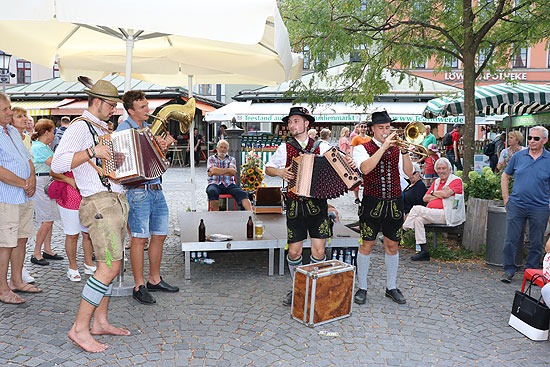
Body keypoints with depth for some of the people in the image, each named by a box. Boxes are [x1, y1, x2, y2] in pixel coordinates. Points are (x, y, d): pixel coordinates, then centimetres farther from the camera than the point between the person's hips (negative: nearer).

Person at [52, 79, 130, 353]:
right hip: (99, 204, -10)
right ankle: (79, 328, -2)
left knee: (109, 265, 11)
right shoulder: (80, 127, -8)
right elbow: (58, 164, -19)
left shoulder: (102, 129, 21)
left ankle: (100, 322, 21)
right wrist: (93, 151, -26)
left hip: (116, 202, 10)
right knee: (110, 267, -13)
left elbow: (111, 159, 36)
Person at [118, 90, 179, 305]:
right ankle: (139, 286, 7)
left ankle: (154, 280, 24)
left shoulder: (148, 127, 18)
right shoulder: (123, 129, -6)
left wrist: (164, 146, 4)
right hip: (138, 191, -8)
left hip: (156, 189, 8)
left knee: (159, 235, 11)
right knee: (140, 238, -4)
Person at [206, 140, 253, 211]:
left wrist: (217, 171, -6)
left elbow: (233, 172, 1)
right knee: (212, 191, -37)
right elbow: (212, 170, -5)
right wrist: (228, 169, -4)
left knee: (242, 193, -27)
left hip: (229, 184, 1)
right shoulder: (211, 159, 16)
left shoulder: (231, 159, 19)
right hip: (215, 184, -1)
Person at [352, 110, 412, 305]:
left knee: (392, 246, 10)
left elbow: (409, 172, 0)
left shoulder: (396, 147, 10)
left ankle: (391, 287, 25)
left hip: (394, 203, 3)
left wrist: (404, 151, -14)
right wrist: (384, 146, -21)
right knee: (366, 245, 2)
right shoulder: (362, 148, 0)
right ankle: (362, 288, 16)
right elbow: (365, 168, -21)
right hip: (372, 203, -3)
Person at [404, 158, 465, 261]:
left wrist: (433, 193, 2)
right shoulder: (436, 181, 22)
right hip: (432, 214, 7)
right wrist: (440, 195, -1)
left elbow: (446, 194, -17)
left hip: (446, 215, -7)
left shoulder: (456, 180, 1)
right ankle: (424, 251, -20)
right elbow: (425, 198, 14)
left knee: (417, 209, -22)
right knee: (418, 219, -23)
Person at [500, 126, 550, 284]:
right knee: (510, 240, 2)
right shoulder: (518, 156, 3)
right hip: (516, 206, 1)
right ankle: (509, 270, 15)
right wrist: (506, 198, 5)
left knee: (536, 244, 9)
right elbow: (505, 176, 12)